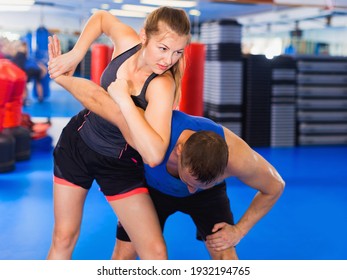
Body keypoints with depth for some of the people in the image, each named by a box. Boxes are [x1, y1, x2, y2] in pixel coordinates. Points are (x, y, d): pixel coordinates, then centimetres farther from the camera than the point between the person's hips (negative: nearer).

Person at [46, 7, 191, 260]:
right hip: (77, 142, 4)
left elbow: (154, 154, -44)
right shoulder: (127, 42, -17)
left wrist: (124, 97, -39)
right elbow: (101, 17, 8)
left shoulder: (162, 85, -31)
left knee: (156, 252, -8)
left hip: (118, 163, -4)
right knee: (63, 238, 13)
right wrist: (74, 56, -5)